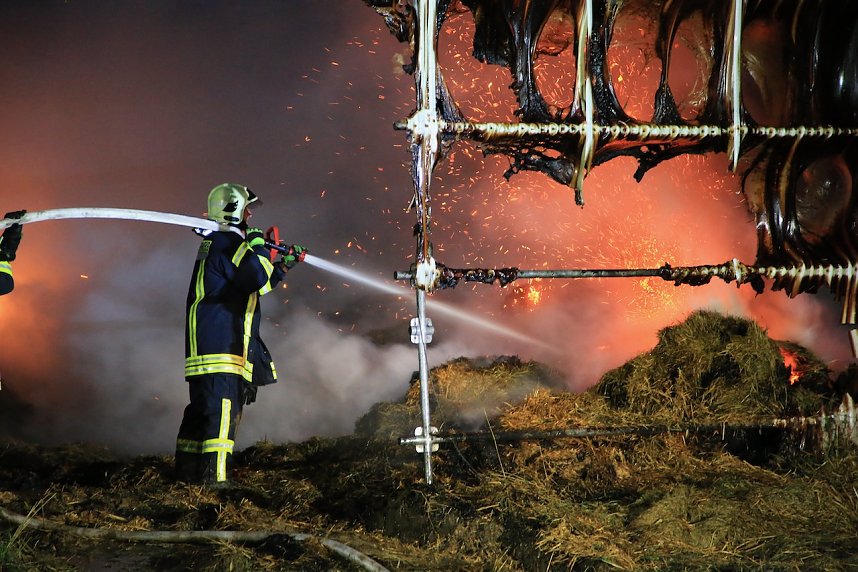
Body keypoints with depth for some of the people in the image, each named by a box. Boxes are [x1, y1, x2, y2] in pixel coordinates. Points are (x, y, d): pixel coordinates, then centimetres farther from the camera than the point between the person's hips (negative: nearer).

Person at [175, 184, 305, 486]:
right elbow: (257, 279, -23)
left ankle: (188, 467, 19)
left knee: (203, 406, 14)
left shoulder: (216, 243, 23)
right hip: (220, 343, -11)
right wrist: (257, 245, -10)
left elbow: (256, 284, 30)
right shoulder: (227, 243, -11)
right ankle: (214, 474, -14)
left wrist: (285, 264, 26)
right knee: (222, 407, -12)